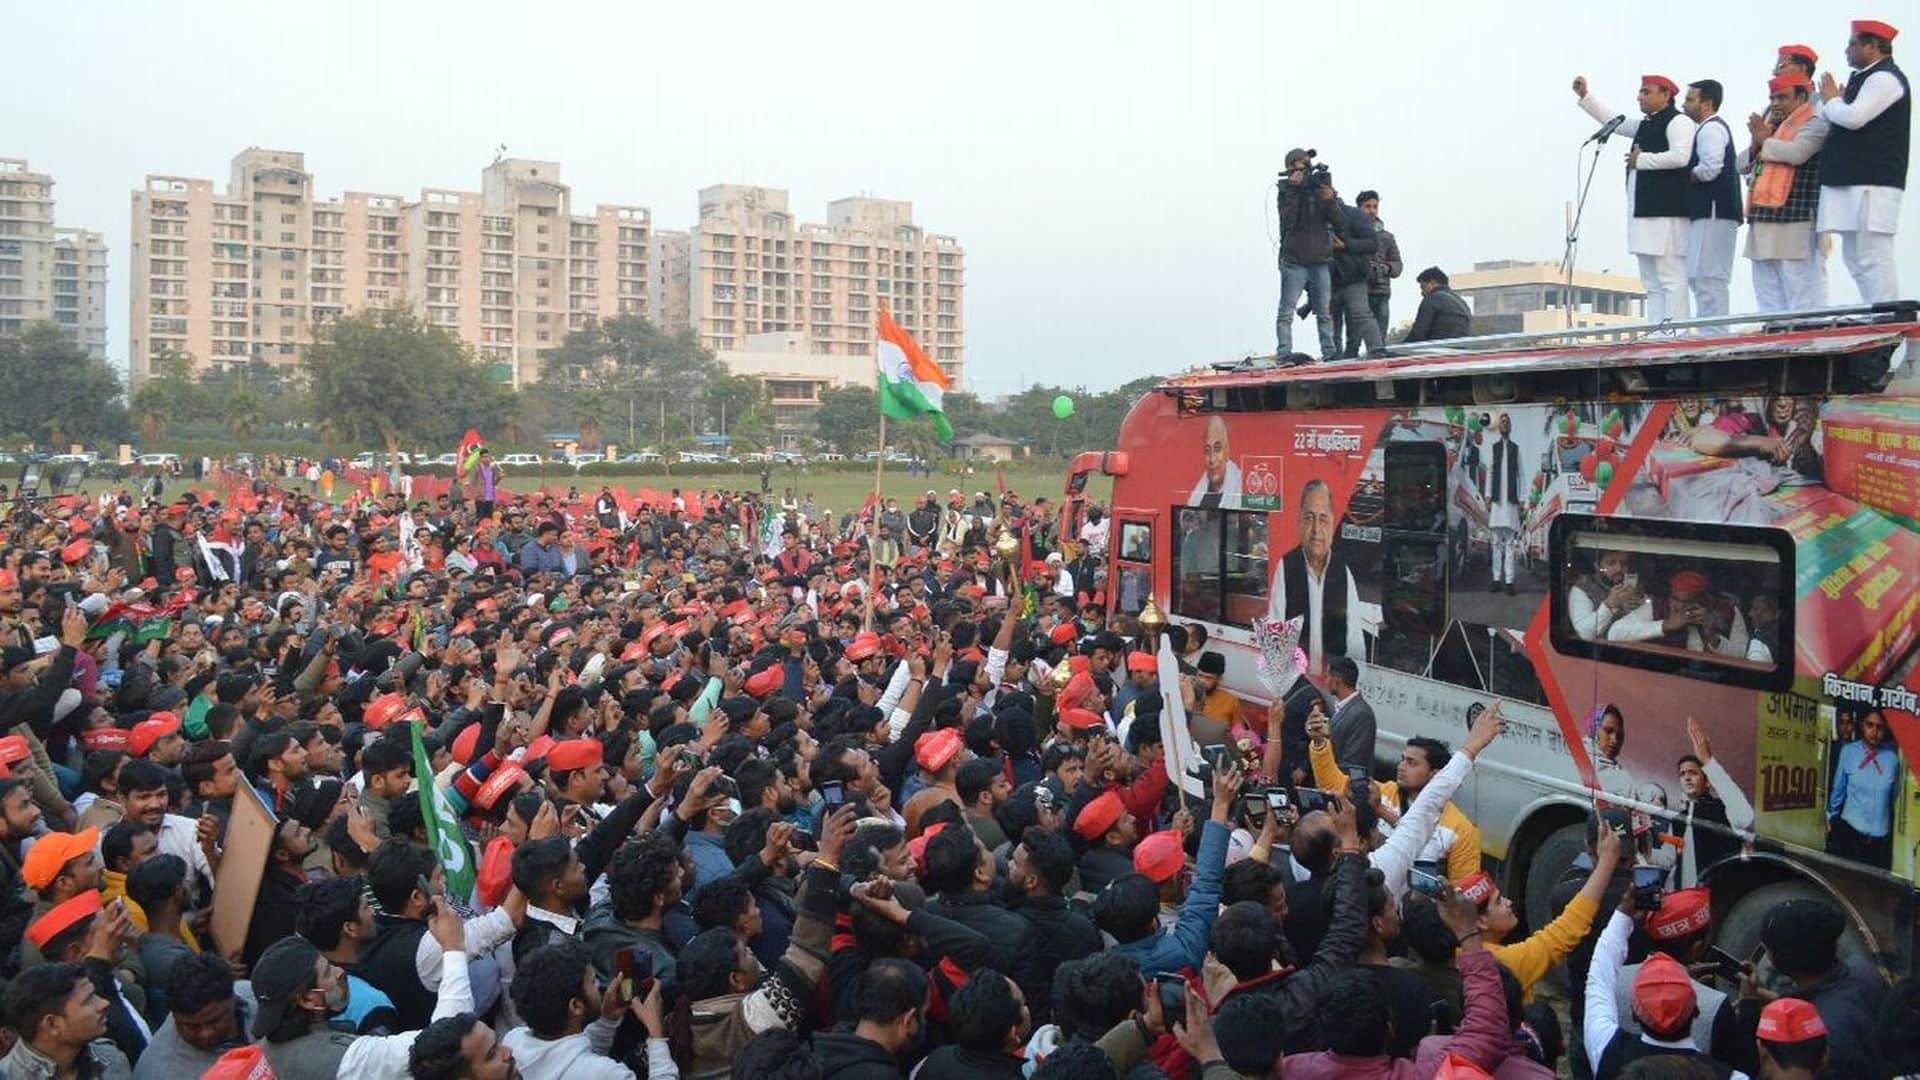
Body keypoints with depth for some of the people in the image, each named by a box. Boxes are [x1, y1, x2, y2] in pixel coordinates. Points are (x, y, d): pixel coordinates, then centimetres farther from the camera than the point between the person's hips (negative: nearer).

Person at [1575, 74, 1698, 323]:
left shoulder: (1679, 121, -4)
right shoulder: (1644, 124, 22)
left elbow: (1680, 156, -19)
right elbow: (1612, 120, 32)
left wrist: (1641, 160, -9)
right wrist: (1584, 96, 24)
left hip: (1666, 212, -9)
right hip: (1644, 212, 9)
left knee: (1671, 277, -12)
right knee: (1651, 282, 8)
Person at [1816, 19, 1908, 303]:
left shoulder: (1885, 78, -8)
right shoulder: (1866, 78, 22)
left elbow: (1854, 118, -20)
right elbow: (1843, 122, 25)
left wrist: (1830, 100, -1)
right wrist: (1834, 102, 6)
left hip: (1873, 183, -10)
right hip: (1852, 181, 10)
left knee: (1874, 258, -12)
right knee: (1855, 257, 11)